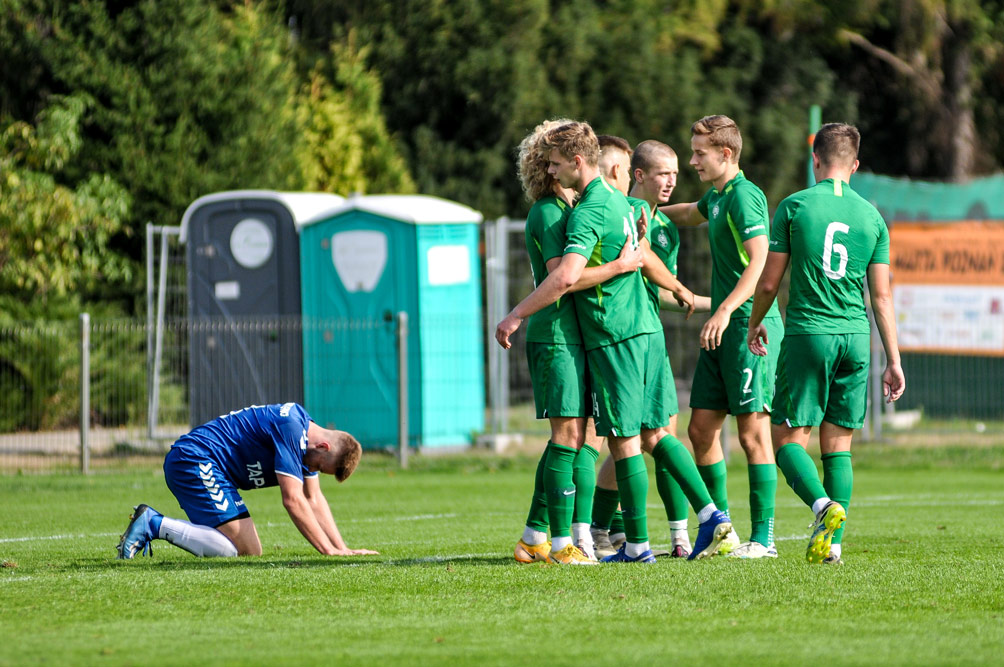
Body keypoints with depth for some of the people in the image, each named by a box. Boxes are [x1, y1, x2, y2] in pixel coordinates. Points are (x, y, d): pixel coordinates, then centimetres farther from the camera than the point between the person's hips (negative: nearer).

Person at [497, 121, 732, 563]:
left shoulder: (588, 212, -16)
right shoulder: (617, 201, 13)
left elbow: (567, 277, -26)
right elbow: (641, 256, 30)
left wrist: (516, 315, -22)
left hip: (613, 336, -9)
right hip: (645, 328, 9)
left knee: (624, 440, -3)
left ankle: (637, 546, 0)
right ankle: (710, 514, 3)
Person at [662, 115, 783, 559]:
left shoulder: (744, 196, -13)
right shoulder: (717, 196, 16)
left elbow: (760, 261, -24)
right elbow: (687, 214, 41)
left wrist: (726, 310, -32)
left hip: (750, 326, -9)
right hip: (722, 329, 9)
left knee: (753, 432, -6)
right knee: (701, 428, 8)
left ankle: (762, 538, -2)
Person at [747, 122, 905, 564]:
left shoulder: (794, 206, -3)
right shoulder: (871, 216, 6)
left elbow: (769, 282, -1)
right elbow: (882, 296, 6)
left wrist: (754, 325, 18)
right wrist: (893, 361, 11)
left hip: (807, 333, -3)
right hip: (856, 337, 3)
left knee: (789, 438, 2)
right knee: (838, 444, 10)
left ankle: (823, 505, -24)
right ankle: (832, 543, 3)